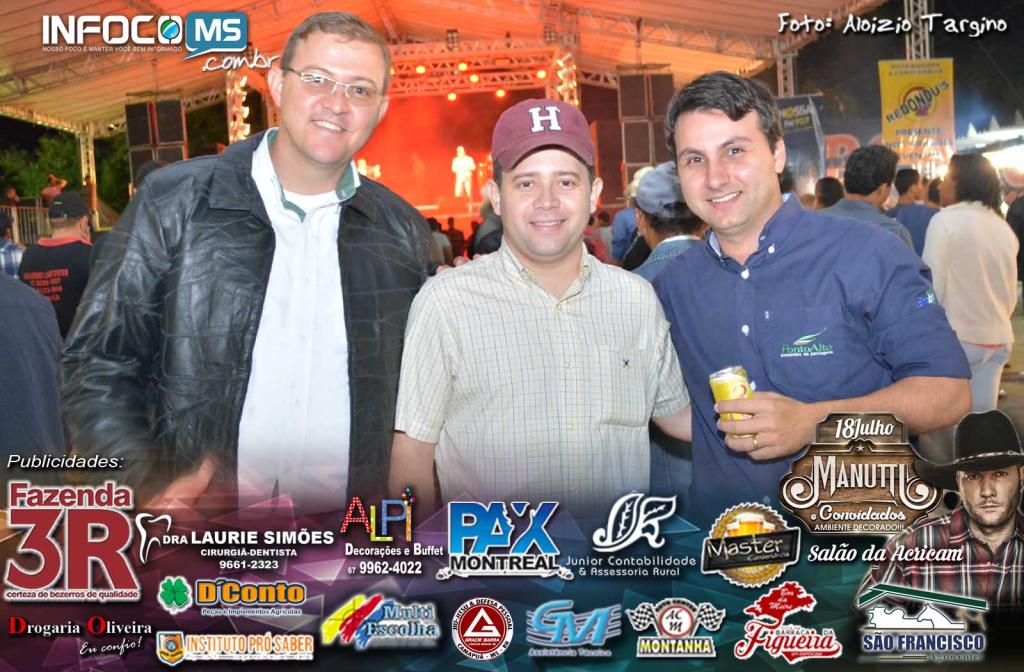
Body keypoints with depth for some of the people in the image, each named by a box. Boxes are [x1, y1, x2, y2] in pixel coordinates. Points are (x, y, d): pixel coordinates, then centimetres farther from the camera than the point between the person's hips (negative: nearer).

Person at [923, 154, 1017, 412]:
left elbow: (932, 284, -13)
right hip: (998, 340, 7)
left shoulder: (946, 221, -9)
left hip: (956, 337, -7)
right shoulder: (1005, 228, 12)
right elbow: (1011, 292, 15)